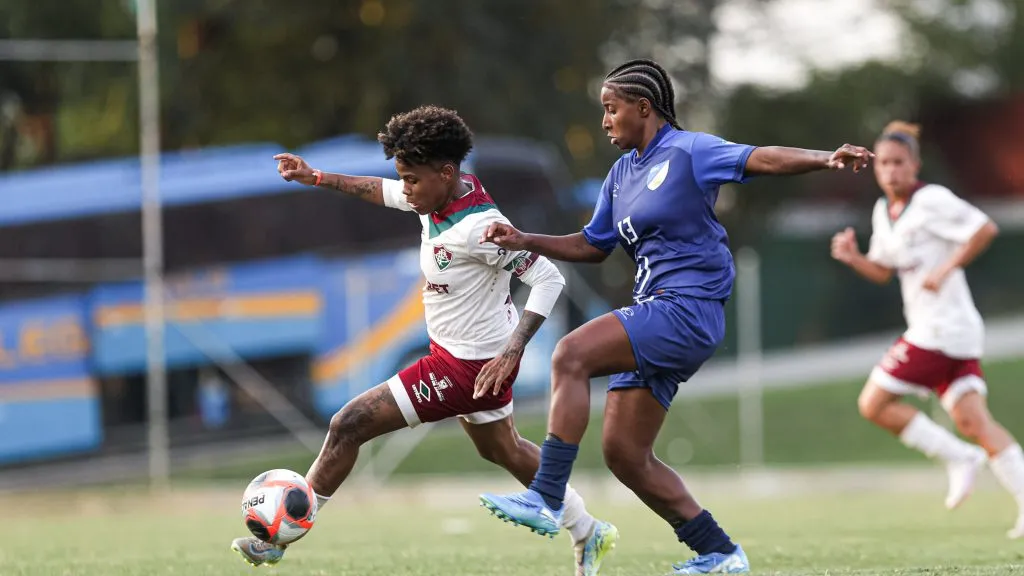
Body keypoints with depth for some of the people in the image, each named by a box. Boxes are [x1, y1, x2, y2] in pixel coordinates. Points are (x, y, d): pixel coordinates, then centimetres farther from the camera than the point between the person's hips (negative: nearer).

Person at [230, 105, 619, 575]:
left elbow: (548, 279, -28)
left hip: (469, 364, -10)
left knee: (350, 425, -9)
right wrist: (317, 178, 12)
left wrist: (511, 352, -34)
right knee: (502, 450, 29)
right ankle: (589, 535, 41)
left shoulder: (479, 228, -29)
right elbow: (384, 192, 17)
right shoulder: (440, 196, -3)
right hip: (465, 353, 10)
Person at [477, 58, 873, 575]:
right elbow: (593, 246, 27)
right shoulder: (621, 173, 19)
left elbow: (761, 160, -18)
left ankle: (547, 500, -25)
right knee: (623, 454, 5)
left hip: (688, 309, -9)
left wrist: (826, 159, -33)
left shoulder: (687, 151, -5)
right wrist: (525, 241, 16)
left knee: (571, 356, -24)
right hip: (655, 315, 9)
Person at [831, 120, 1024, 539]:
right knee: (973, 421, 0)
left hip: (941, 328, -9)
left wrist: (946, 268, -17)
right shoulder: (883, 211, 16)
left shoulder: (932, 201, -10)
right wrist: (853, 258, 5)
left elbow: (985, 229, -16)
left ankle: (959, 458, -4)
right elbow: (883, 271, 24)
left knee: (874, 403, -6)